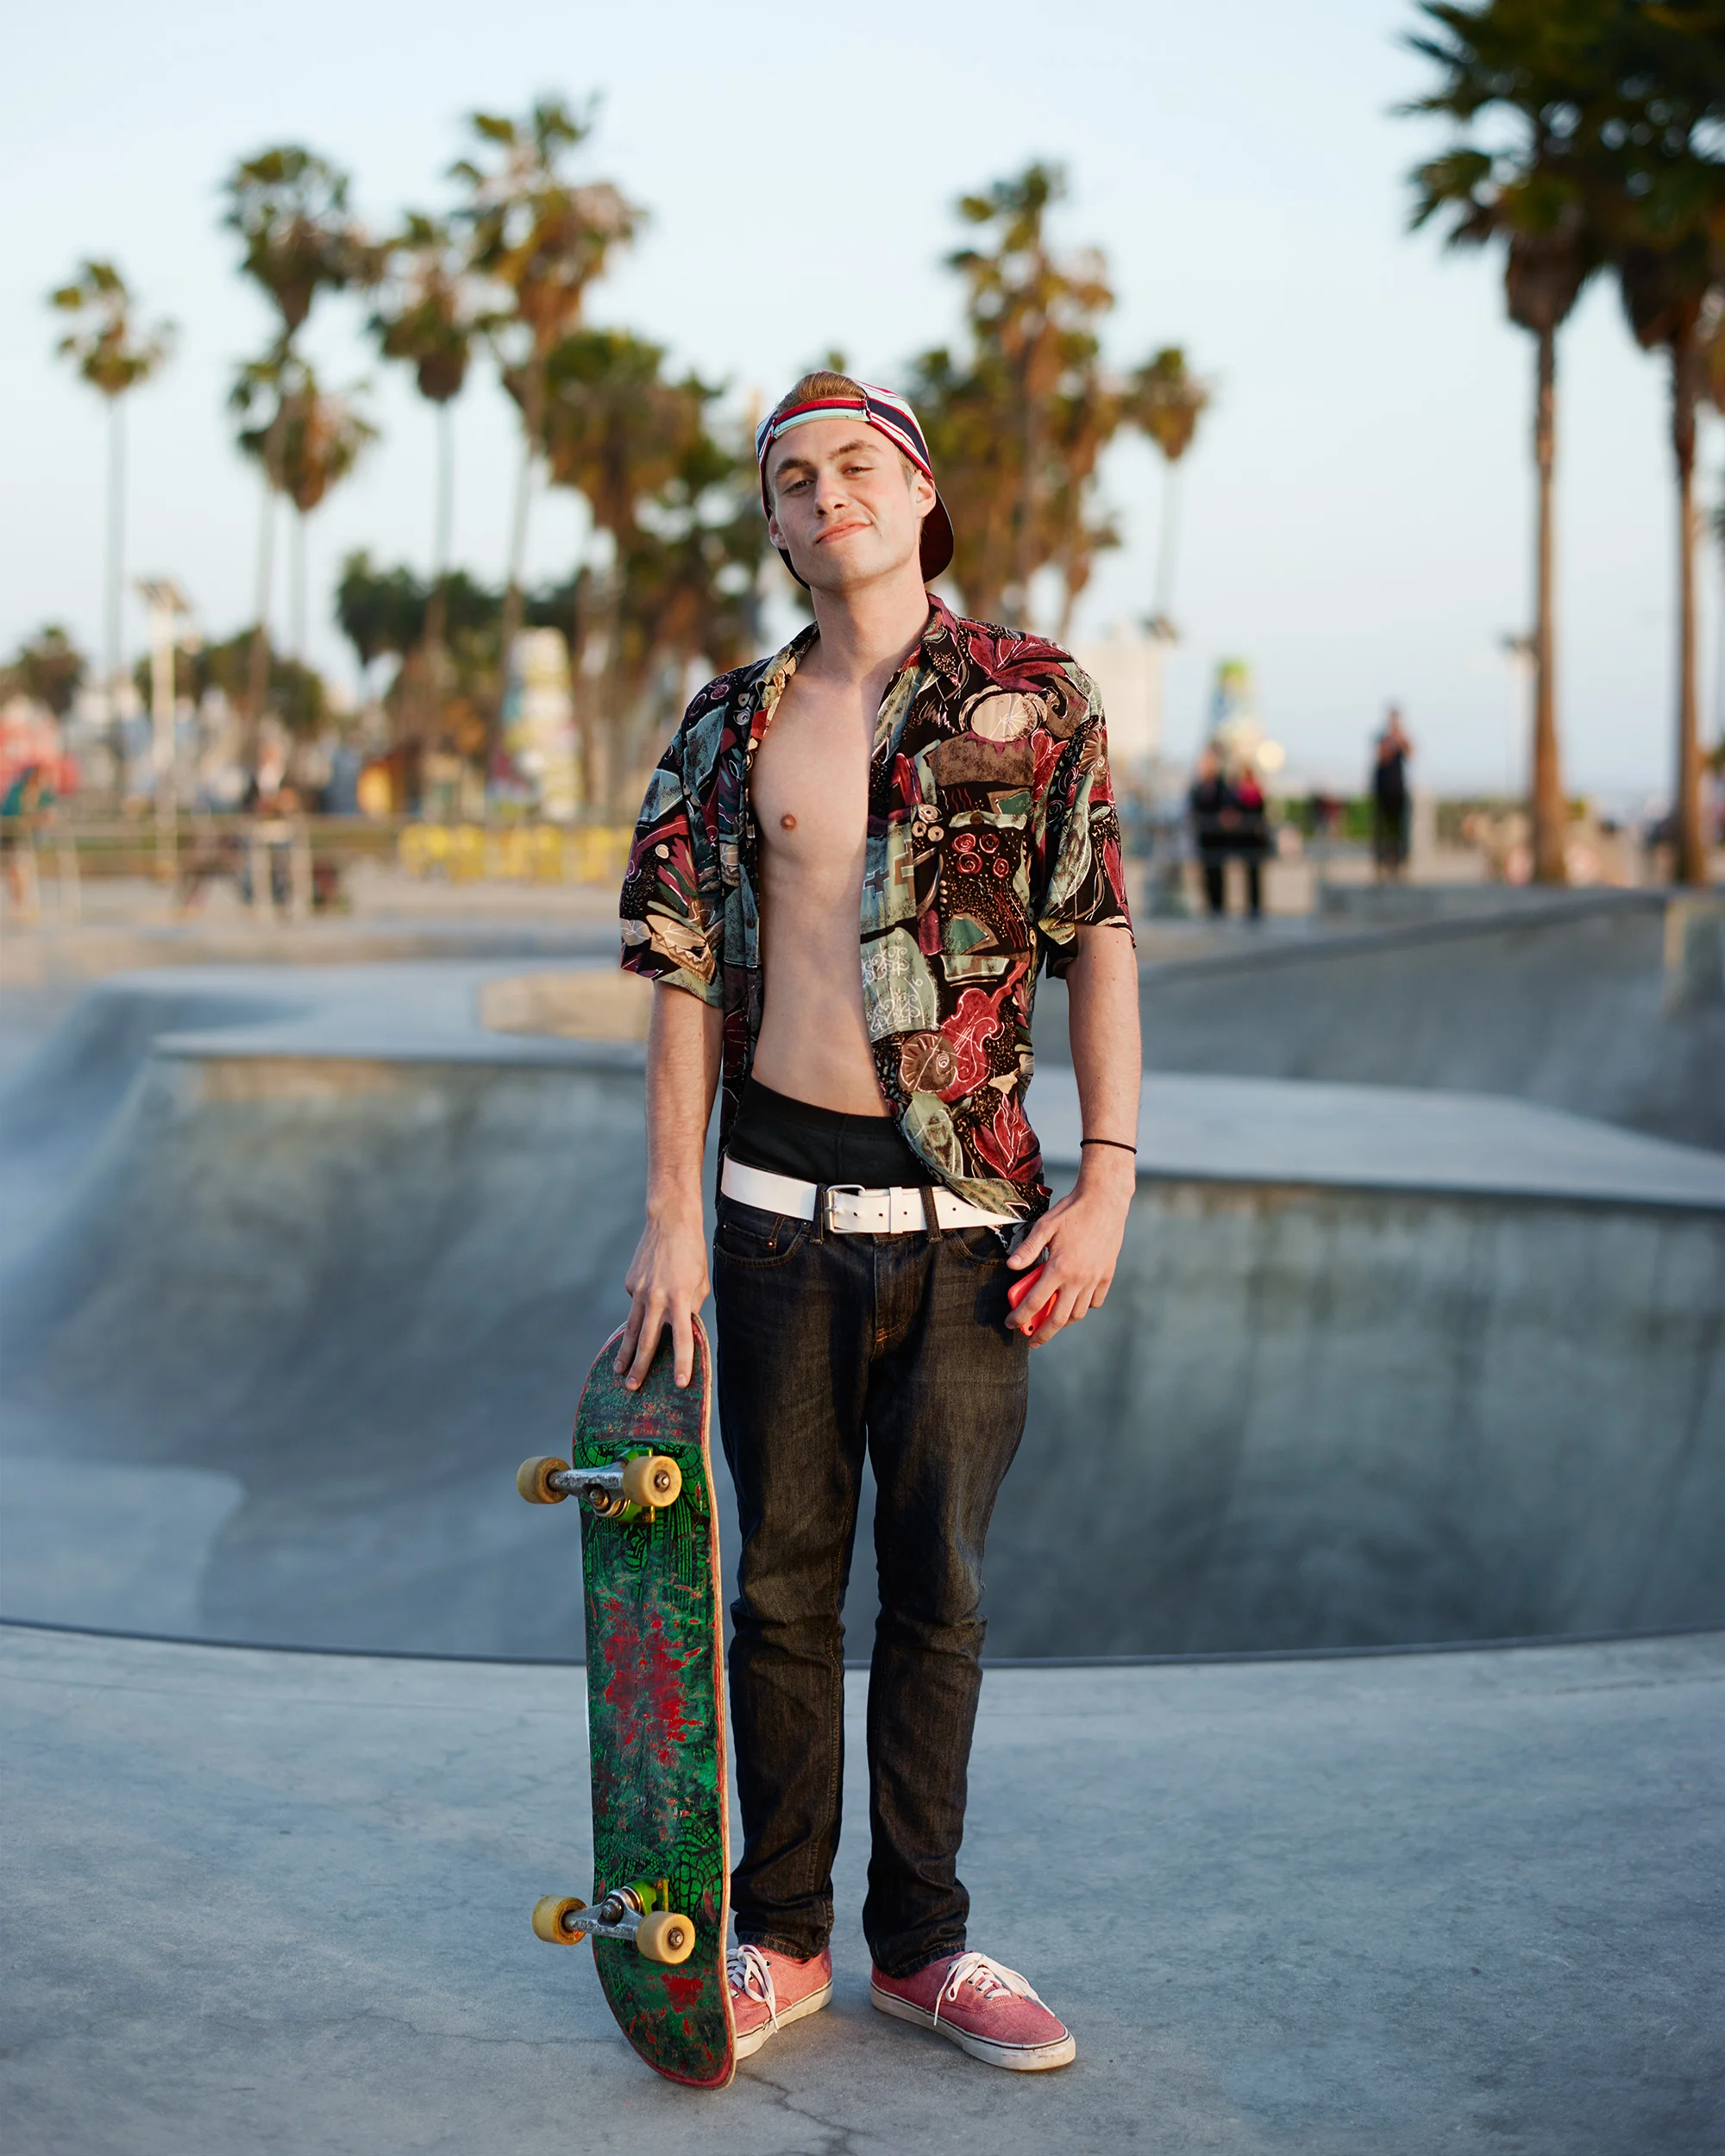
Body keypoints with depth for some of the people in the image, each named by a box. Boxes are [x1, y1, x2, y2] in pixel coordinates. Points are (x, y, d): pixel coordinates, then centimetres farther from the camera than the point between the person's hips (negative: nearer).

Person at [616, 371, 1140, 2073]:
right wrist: (670, 1213, 0)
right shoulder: (732, 727, 7)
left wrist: (1108, 1180, -7)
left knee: (937, 1590, 6)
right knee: (786, 1580, 7)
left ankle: (921, 1939, 19)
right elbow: (688, 974, 7)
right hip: (781, 1200, 1)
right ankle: (781, 1936, 19)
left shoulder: (1033, 698, 3)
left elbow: (1099, 942, 1)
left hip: (966, 1212, -1)